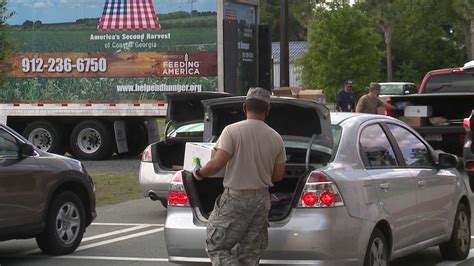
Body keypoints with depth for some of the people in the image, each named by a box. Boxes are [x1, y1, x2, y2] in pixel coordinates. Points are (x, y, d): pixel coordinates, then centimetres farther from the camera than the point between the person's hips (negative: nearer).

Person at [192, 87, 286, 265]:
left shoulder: (232, 130, -11)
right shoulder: (276, 138, 3)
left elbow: (217, 164, -17)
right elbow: (278, 175, 8)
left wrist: (199, 173, 2)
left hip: (235, 199, -5)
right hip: (262, 200, 5)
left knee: (216, 246, 3)